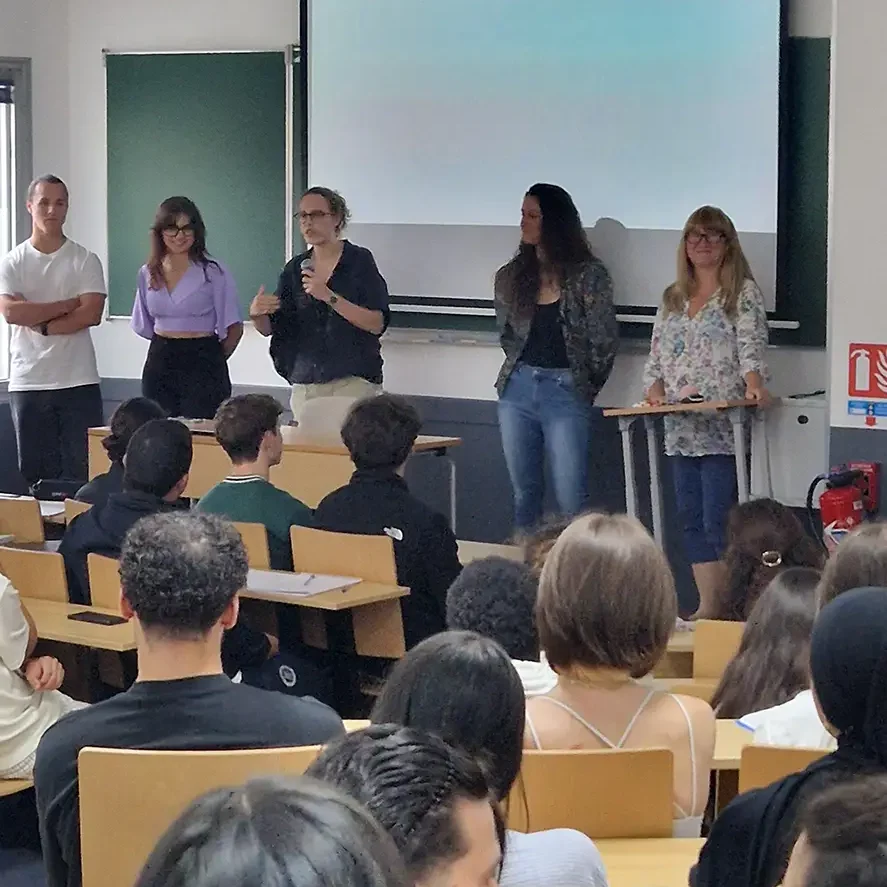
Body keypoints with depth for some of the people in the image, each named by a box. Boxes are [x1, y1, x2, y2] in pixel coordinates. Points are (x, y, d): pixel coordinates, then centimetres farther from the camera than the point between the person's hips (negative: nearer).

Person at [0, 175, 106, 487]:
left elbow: (92, 314, -7)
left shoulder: (85, 261, 4)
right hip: (27, 383, 1)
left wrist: (42, 325, -10)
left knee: (83, 473, -2)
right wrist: (69, 304, -8)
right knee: (35, 474, 4)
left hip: (78, 382, -1)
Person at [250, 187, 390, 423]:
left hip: (353, 382, -4)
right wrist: (257, 315, -10)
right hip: (305, 383, 4)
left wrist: (329, 297, -19)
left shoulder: (359, 261, -2)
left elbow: (377, 324, -11)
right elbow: (271, 328, 12)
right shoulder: (295, 268, 11)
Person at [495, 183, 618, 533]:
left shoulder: (588, 275, -4)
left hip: (565, 391, -5)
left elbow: (604, 341, -2)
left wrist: (587, 386, 3)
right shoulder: (512, 276, 9)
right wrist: (521, 370, 14)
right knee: (524, 494, 9)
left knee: (571, 500, -7)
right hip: (518, 389, 5)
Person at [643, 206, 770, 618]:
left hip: (723, 427, -6)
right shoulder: (673, 298, 18)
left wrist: (753, 383, -31)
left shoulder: (743, 293, 0)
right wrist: (655, 389, -1)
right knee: (692, 520, 7)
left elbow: (751, 346, -13)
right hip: (681, 429, 7)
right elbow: (656, 356, 18)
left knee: (719, 521, -9)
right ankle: (706, 607, 12)